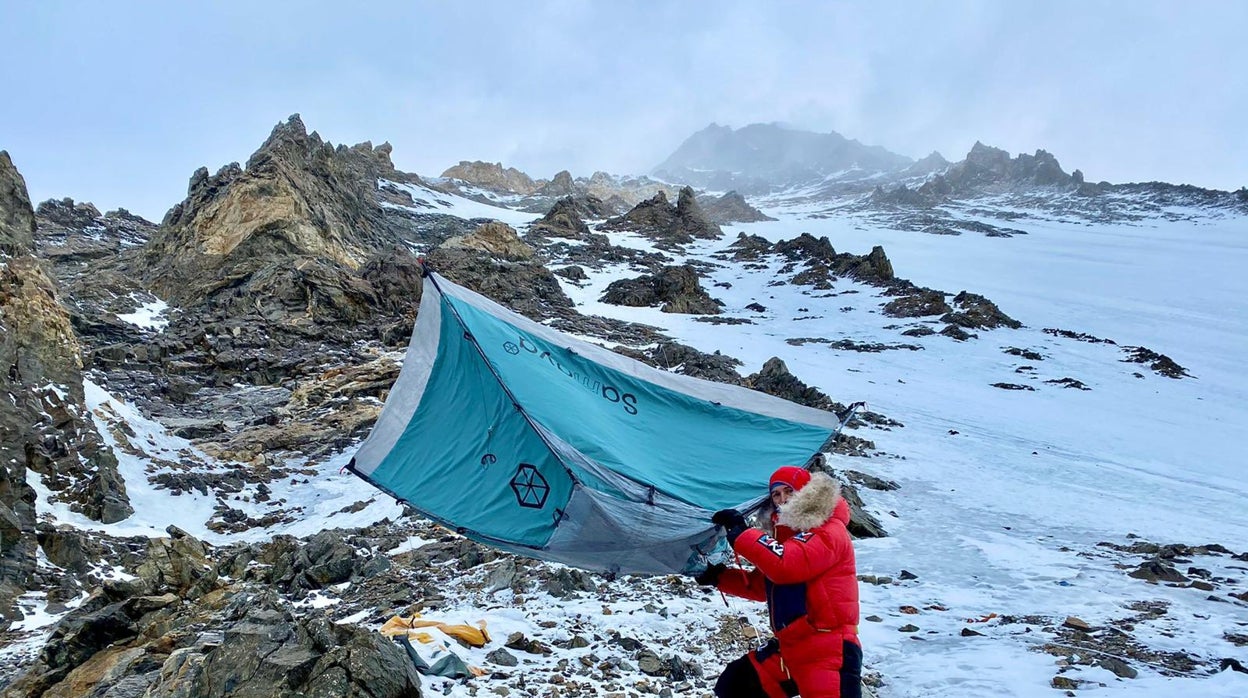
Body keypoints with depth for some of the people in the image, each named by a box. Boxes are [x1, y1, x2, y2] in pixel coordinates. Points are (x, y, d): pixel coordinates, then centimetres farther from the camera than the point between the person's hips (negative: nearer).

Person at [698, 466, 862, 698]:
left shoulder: (829, 530, -12)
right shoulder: (784, 533, 17)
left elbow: (786, 565, -28)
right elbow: (760, 586, 26)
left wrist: (740, 533, -21)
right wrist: (719, 577, 14)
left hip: (829, 651, -9)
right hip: (790, 648, 10)